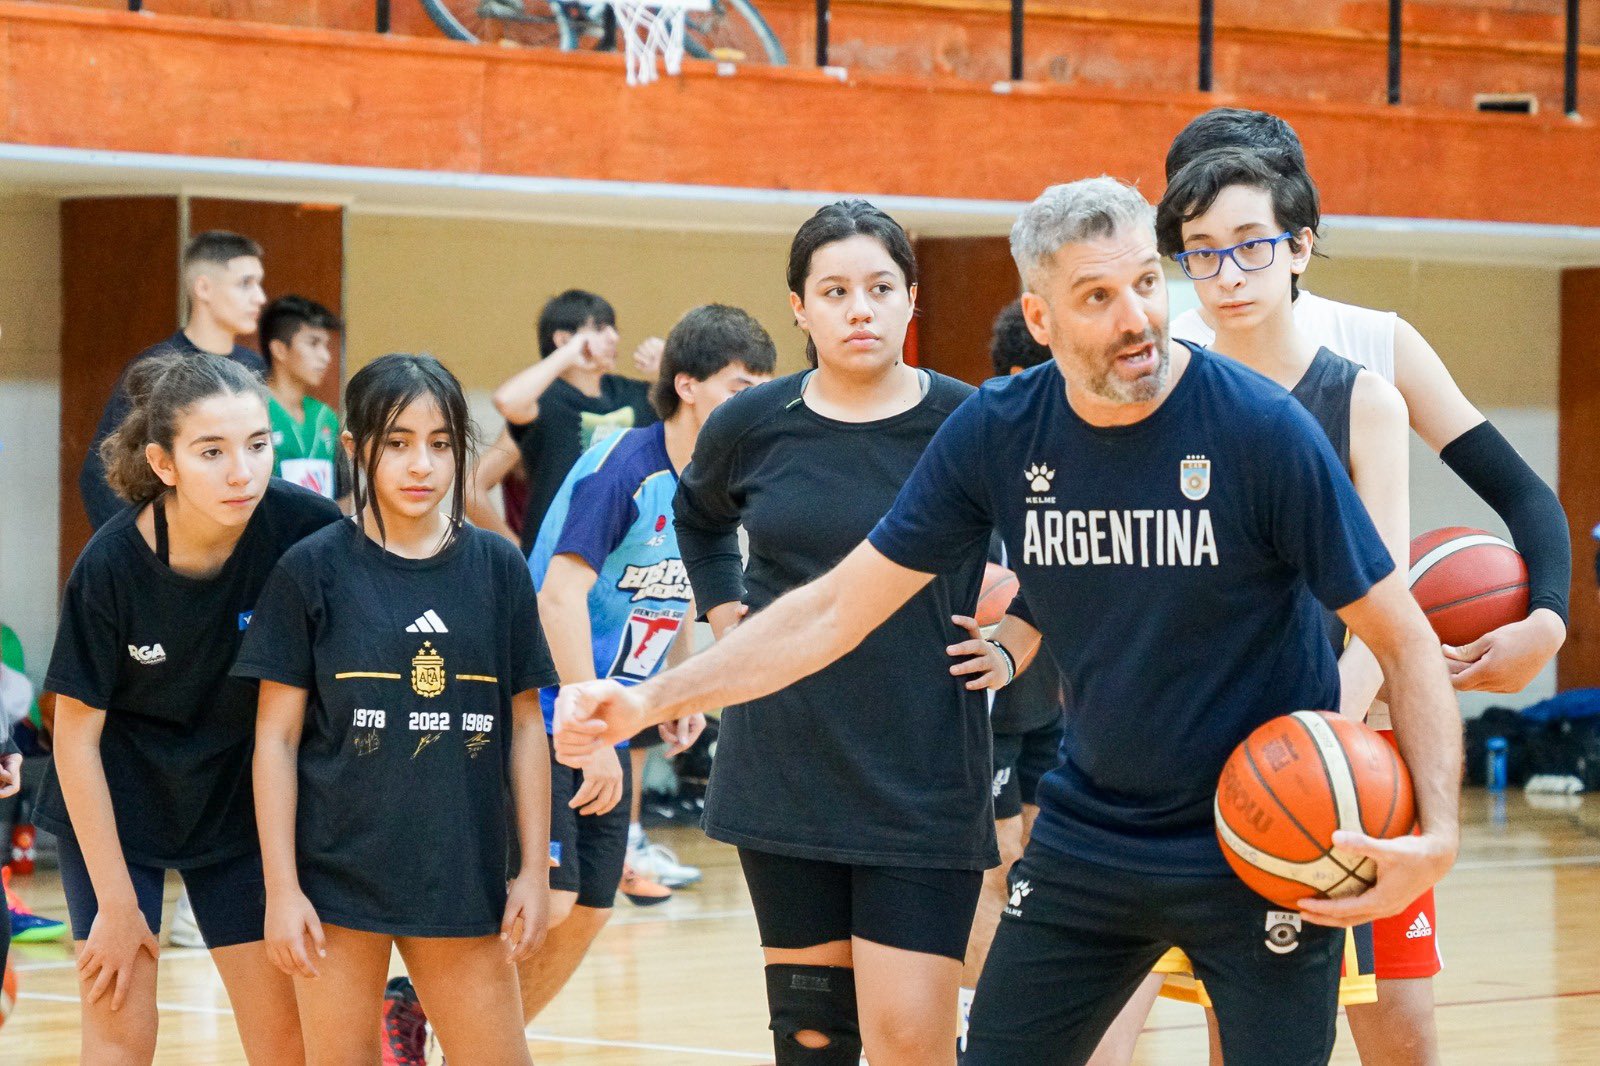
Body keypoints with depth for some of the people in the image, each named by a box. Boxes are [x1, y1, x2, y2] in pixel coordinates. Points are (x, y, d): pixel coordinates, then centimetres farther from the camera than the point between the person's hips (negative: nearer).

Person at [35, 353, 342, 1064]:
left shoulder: (304, 530, -21)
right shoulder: (111, 565, -23)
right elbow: (77, 737, -14)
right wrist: (117, 903, -12)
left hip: (240, 807, 2)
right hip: (116, 807, -2)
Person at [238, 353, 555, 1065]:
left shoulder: (497, 570, 4)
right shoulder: (313, 571, -2)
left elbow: (525, 726, 9)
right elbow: (276, 736, -1)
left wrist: (534, 872, 5)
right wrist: (281, 889, -6)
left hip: (460, 875, 2)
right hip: (339, 871, -2)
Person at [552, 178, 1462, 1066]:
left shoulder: (1261, 429, -17)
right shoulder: (999, 434, -6)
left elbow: (1405, 642, -11)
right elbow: (840, 608, 2)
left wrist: (1436, 833, -25)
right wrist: (650, 701, -5)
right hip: (1089, 833, 4)